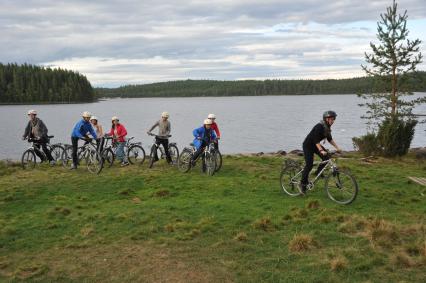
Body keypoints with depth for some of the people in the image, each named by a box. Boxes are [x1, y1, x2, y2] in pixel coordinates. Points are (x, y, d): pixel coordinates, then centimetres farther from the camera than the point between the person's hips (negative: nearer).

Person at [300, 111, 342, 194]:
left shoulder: (327, 127, -1)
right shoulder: (319, 126, -27)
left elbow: (330, 139, 8)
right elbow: (316, 140, -34)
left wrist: (337, 147, -1)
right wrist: (321, 151, -44)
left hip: (315, 145, 8)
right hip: (308, 145, -8)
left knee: (326, 157, -11)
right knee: (309, 164, -13)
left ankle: (318, 173, 8)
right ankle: (303, 183, -1)